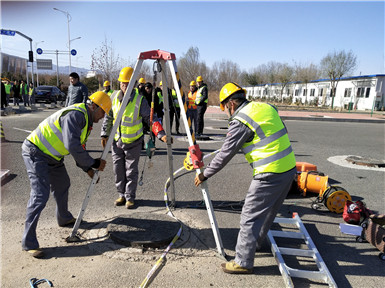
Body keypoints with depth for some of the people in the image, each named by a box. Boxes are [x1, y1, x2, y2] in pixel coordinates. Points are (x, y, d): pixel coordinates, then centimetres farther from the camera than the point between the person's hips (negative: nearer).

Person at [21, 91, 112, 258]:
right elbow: (72, 146, -33)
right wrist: (94, 163, -25)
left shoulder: (86, 120, 9)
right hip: (36, 153, -11)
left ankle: (64, 219, 45)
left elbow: (78, 147, 16)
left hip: (52, 155, 11)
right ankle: (29, 243, -4)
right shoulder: (75, 115, -25)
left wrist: (87, 169, 8)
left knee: (62, 185, 22)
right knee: (40, 195, -14)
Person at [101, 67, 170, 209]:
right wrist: (104, 134, 9)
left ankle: (130, 198, 18)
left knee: (131, 171, 3)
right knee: (118, 170, 10)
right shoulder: (114, 96, 0)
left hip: (133, 142, -3)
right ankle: (122, 195, 27)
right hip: (116, 141, 4)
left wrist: (161, 134, -27)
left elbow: (150, 119, -14)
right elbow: (108, 117, 11)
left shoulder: (140, 100, -12)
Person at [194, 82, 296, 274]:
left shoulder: (240, 122, -14)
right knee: (268, 211, 24)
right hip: (289, 167, 9)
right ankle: (254, 243, 45)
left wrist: (204, 175, 1)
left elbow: (225, 155, -11)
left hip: (270, 175, -9)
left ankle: (243, 262, 14)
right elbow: (281, 131, 20)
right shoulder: (266, 107, 11)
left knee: (250, 216, 2)